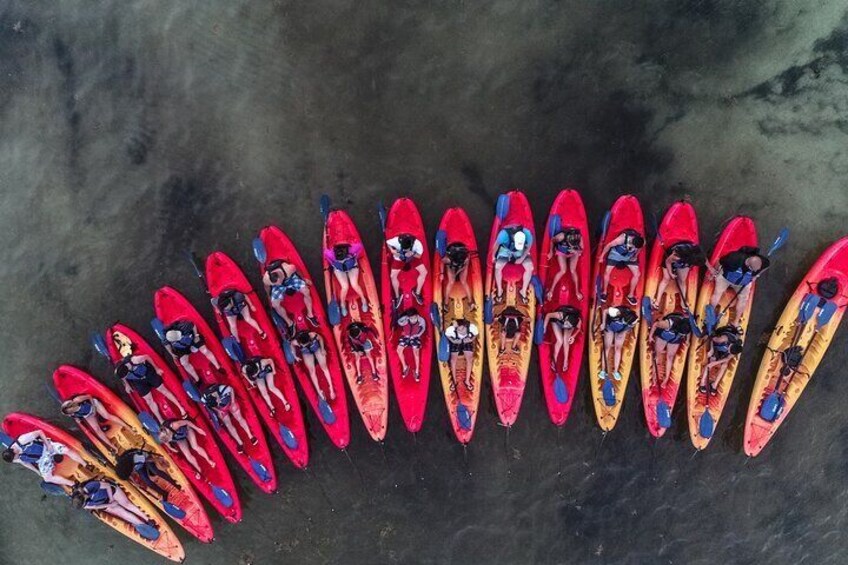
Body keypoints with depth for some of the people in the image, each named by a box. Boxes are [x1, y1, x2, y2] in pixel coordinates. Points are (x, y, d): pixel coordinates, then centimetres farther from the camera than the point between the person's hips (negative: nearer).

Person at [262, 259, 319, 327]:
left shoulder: (289, 269, -40)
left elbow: (297, 271, -14)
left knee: (306, 291, -16)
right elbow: (267, 287, -11)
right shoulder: (266, 279, -38)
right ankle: (289, 323, 8)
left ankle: (310, 315, 6)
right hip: (278, 286, 0)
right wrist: (269, 296, 6)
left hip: (291, 277, 0)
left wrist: (304, 279, 3)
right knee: (275, 305, -15)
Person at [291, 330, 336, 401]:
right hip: (306, 351, 0)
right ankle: (319, 391, 5)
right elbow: (292, 345, -11)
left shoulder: (313, 335, -39)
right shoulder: (295, 342, -37)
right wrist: (295, 356, -2)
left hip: (316, 346, 0)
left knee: (324, 367, -1)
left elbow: (320, 338, -15)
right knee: (312, 371, -1)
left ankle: (331, 388, 7)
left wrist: (322, 349, -7)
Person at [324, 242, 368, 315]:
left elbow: (359, 246, -16)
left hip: (352, 267, 0)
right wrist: (333, 264, -3)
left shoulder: (352, 249, -38)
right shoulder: (330, 253, -36)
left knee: (354, 285, -17)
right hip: (339, 269, 0)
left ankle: (363, 300, 13)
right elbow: (325, 254, -12)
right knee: (345, 287, -17)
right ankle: (342, 304, 13)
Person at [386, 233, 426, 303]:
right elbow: (388, 243, -15)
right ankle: (397, 297, 12)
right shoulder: (397, 241, -38)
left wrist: (412, 254, -42)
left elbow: (419, 256, -20)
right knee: (393, 276, -10)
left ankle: (417, 293, 13)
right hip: (399, 258, -1)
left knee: (424, 272, -8)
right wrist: (392, 250, -32)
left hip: (413, 257, 1)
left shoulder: (417, 243, -37)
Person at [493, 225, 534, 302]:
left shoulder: (528, 235, -32)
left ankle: (523, 291, 0)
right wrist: (494, 256, -2)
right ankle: (499, 290, -2)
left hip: (521, 252, 1)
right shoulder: (504, 234, -37)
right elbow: (496, 244, -16)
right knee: (497, 266, -27)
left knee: (530, 267, -21)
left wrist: (522, 258, -17)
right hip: (506, 250, -1)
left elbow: (528, 247, -10)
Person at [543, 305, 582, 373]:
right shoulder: (561, 315, -45)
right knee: (560, 341, -16)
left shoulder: (578, 321, -37)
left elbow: (578, 328, -12)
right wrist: (544, 327, -23)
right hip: (557, 322, -1)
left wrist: (573, 336, -27)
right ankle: (554, 360, 4)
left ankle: (565, 361, 4)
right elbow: (548, 315, -27)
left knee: (566, 341, -15)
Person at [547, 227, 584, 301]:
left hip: (574, 253, 1)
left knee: (573, 270, -14)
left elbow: (581, 250, -16)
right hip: (561, 252, -1)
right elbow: (552, 240, -16)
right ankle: (551, 290, -1)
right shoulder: (562, 236, -38)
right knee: (563, 271, -15)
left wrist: (576, 251, -38)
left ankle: (577, 292, 2)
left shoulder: (579, 237, -33)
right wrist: (551, 252, -5)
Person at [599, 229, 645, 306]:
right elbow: (609, 245, -23)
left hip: (629, 256, 3)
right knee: (607, 272, -9)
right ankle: (604, 292, 14)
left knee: (637, 274, -4)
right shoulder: (622, 238, -41)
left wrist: (635, 256, -6)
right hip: (616, 253, -3)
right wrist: (602, 256, -13)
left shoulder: (642, 242, -30)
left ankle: (630, 295, 14)